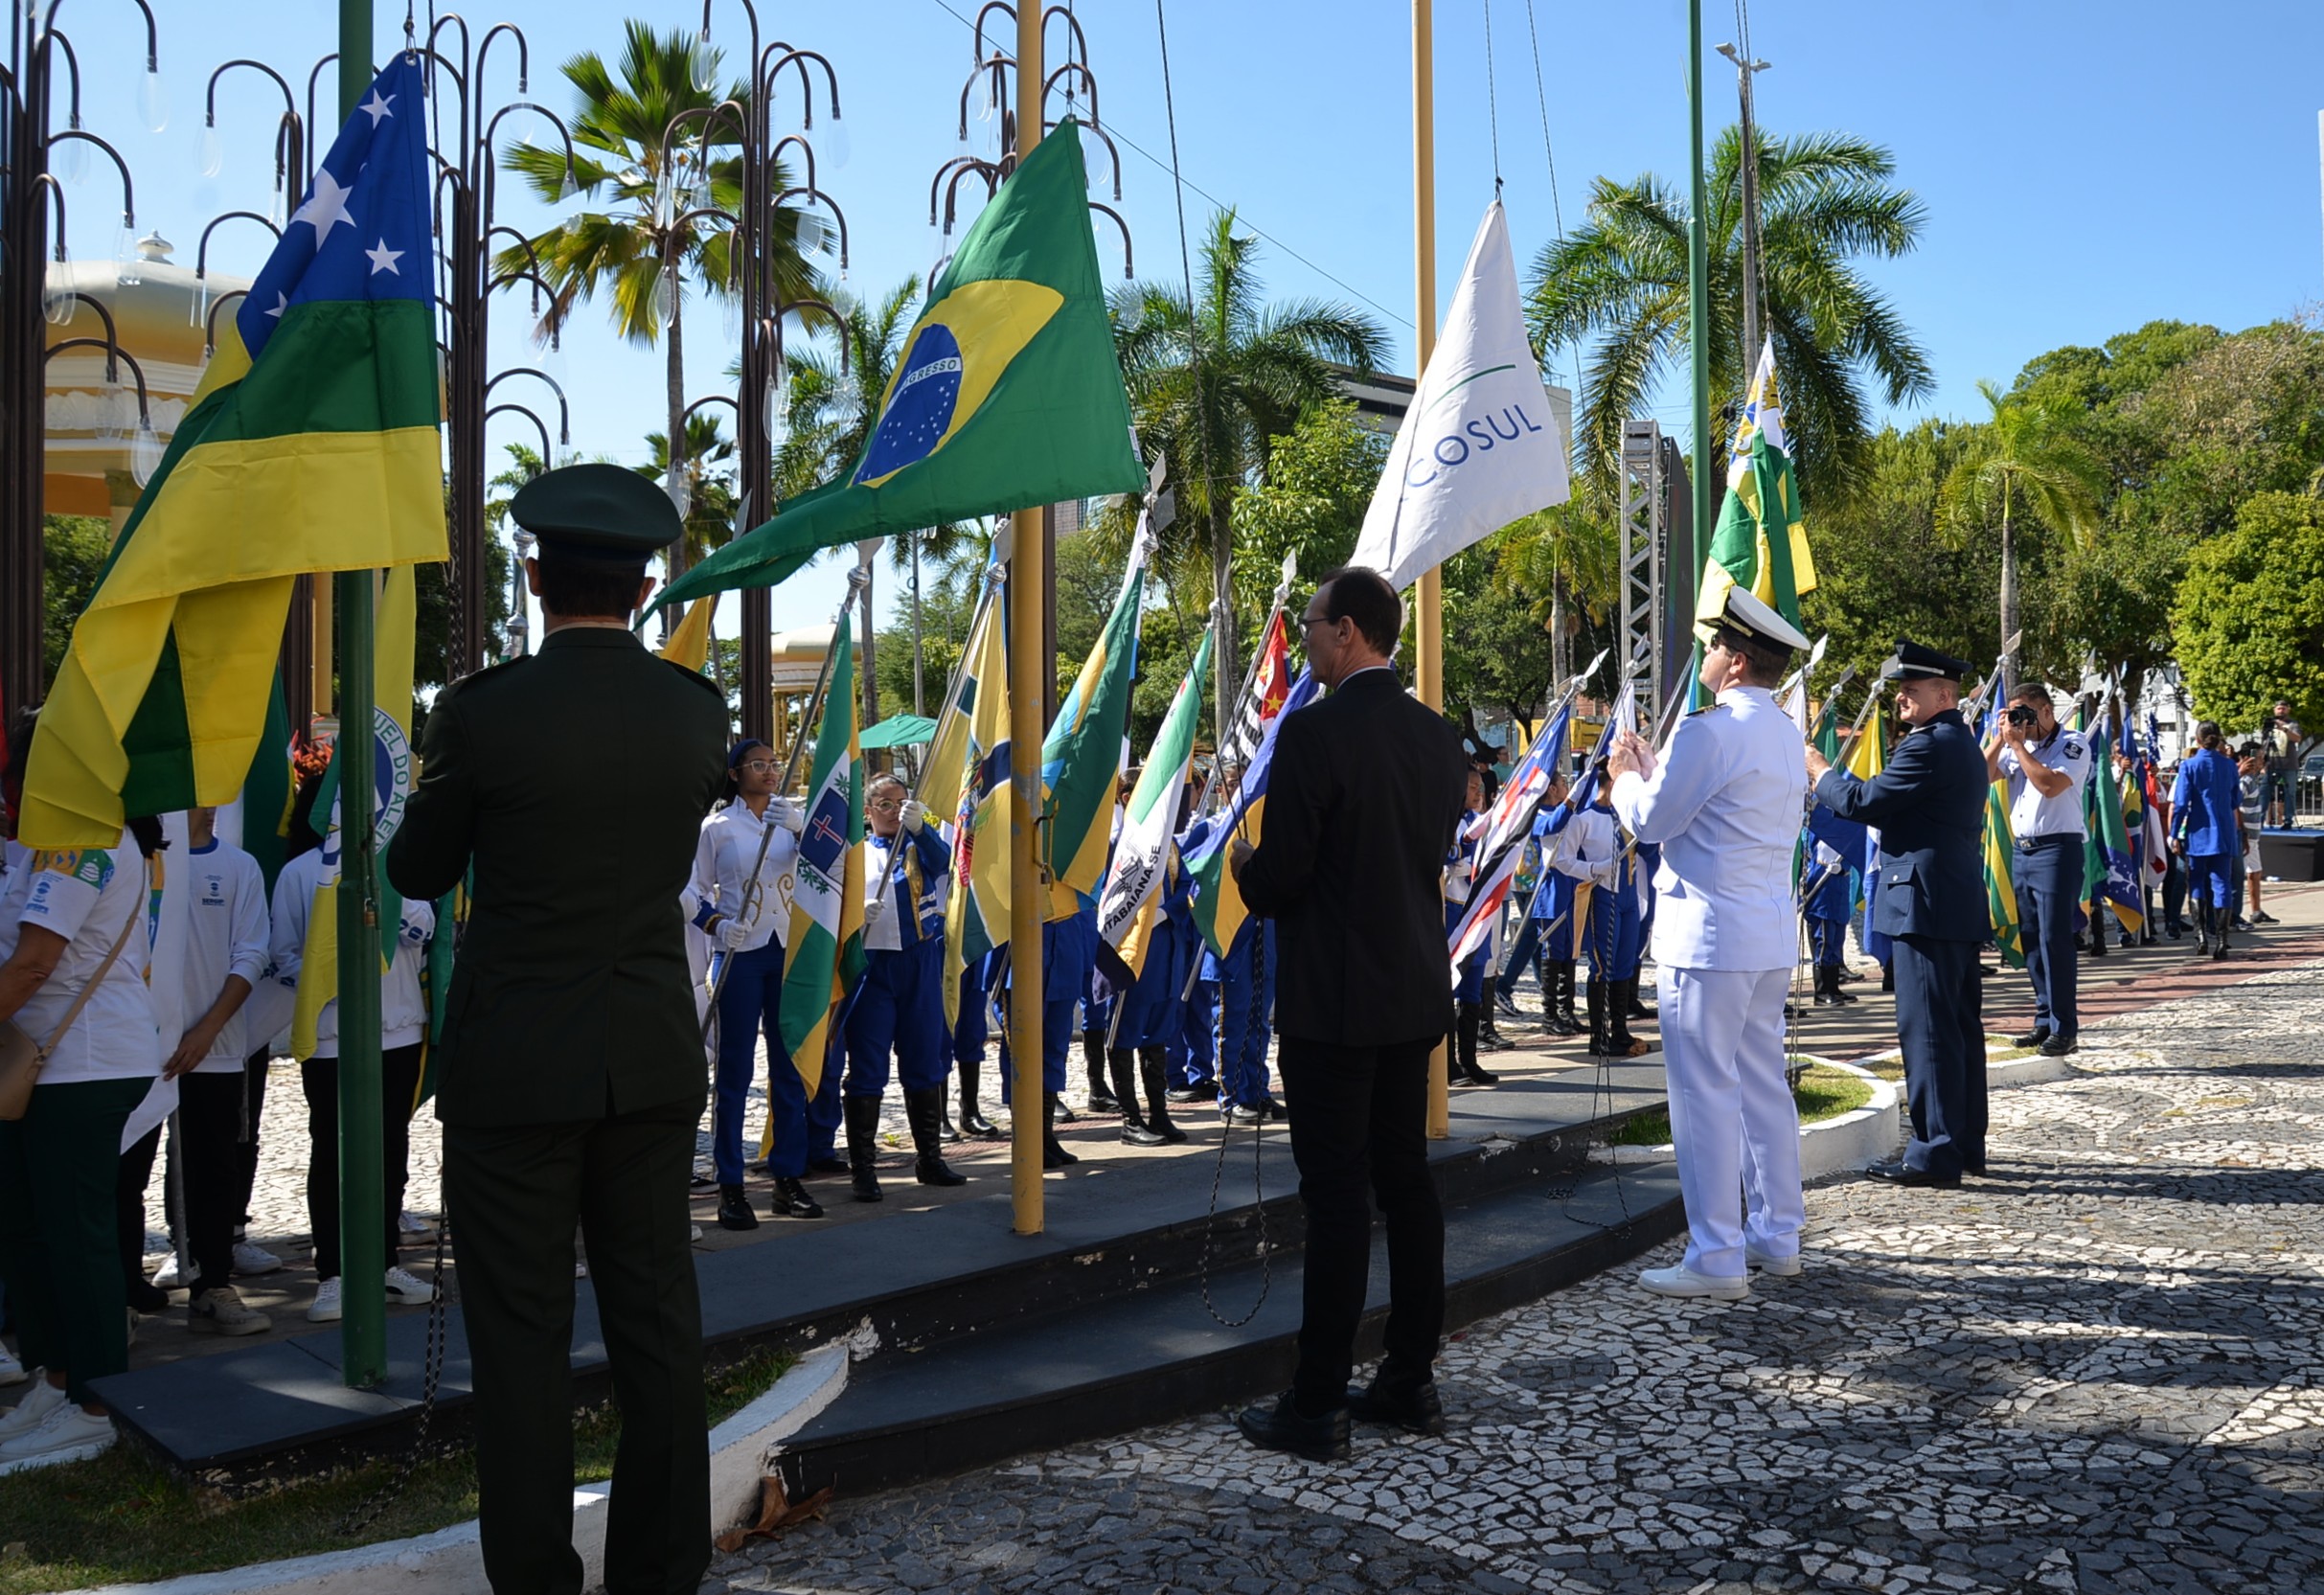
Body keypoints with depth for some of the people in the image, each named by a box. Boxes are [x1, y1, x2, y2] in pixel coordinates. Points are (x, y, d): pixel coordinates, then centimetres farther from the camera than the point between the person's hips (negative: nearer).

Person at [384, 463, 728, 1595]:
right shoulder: (698, 711, -2)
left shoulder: (482, 711, -13)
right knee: (656, 1319, 13)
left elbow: (417, 873, 1)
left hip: (516, 1066, -4)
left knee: (522, 1334, 6)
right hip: (655, 1062, 4)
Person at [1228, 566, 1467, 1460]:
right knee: (1406, 1184, 13)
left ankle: (1318, 1408, 5)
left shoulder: (1313, 731, -16)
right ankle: (1411, 1385, 22)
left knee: (1336, 1199, -3)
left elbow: (1279, 878, -17)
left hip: (1332, 1001, -8)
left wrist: (1245, 865, 7)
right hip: (1416, 993, 8)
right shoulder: (1437, 736, 8)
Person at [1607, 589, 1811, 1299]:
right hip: (1772, 932, 9)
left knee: (1705, 1092, -5)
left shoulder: (1711, 731, -16)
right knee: (1764, 1083, 15)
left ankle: (1716, 1260, -1)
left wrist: (1625, 776, 7)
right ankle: (1777, 1235, 24)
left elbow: (1651, 820, -11)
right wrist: (1652, 766, 21)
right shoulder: (1785, 734, 13)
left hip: (1708, 934, -9)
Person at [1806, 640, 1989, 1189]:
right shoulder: (1964, 744, 18)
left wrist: (1819, 771, 0)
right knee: (1961, 1025, 13)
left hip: (1925, 906, -11)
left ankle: (1935, 1153, -5)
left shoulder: (1929, 745, -14)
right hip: (1961, 905, 11)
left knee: (1927, 1029, -8)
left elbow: (1864, 801, -15)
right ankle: (1967, 1143, 20)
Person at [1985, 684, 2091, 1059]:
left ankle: (2064, 1029, -6)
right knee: (2032, 940, 9)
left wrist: (2017, 744, -13)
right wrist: (2000, 738, -2)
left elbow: (2050, 784, -20)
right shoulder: (2016, 746, 14)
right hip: (2022, 849, 7)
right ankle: (2045, 1020, 16)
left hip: (2058, 848, -7)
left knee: (2054, 939, -9)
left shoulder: (2073, 744, -6)